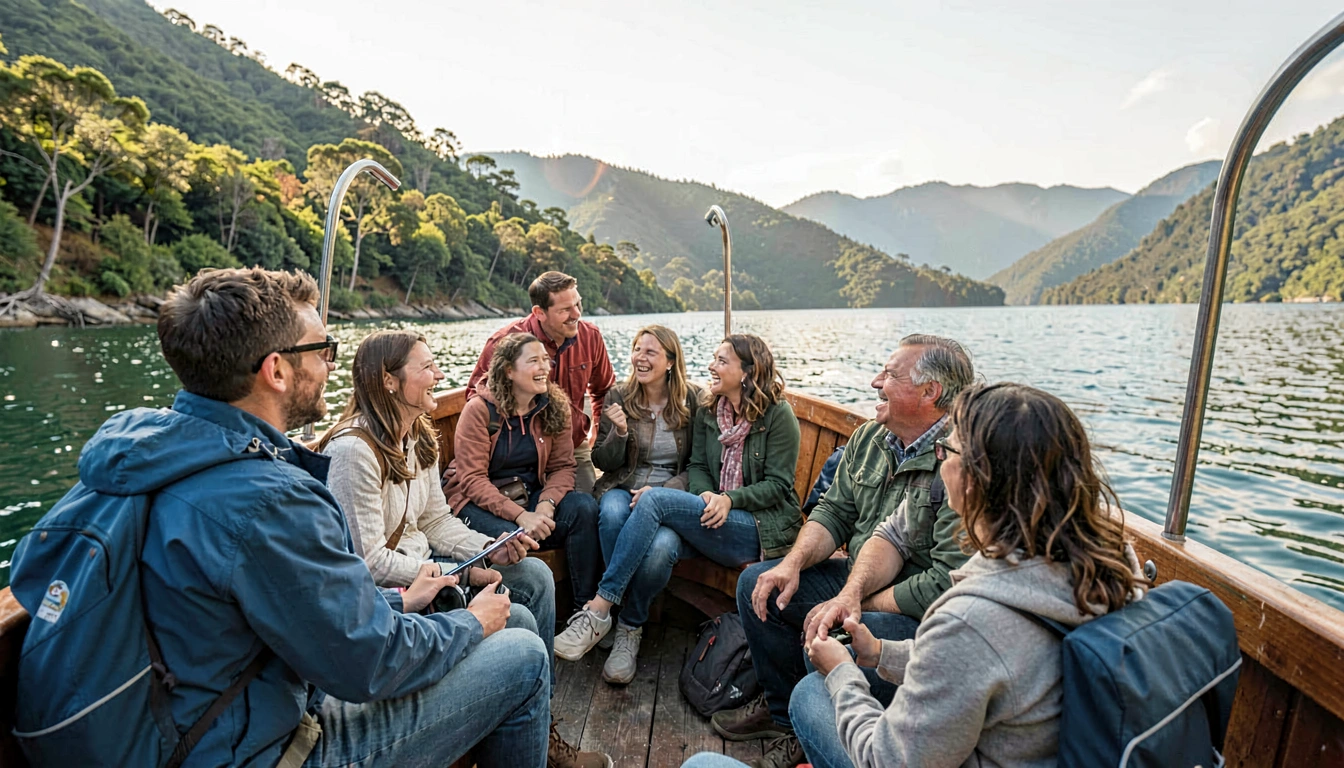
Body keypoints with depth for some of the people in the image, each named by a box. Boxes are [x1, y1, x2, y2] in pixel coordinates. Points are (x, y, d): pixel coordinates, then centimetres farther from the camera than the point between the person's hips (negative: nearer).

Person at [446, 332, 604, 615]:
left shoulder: (555, 407, 0)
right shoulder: (479, 409, -12)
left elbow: (562, 466, -1)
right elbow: (472, 479, -16)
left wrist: (546, 504, -22)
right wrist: (520, 516, -27)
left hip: (530, 495, 4)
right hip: (478, 502, -4)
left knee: (584, 507, -22)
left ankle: (588, 606, -13)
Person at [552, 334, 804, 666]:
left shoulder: (778, 414, -4)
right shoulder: (707, 411, 11)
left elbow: (778, 483, -6)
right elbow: (697, 467, 8)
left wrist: (730, 499, -19)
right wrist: (705, 494, -14)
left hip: (765, 526, -5)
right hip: (715, 519, 5)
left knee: (655, 498, -26)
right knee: (658, 543, -32)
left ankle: (599, 610, -22)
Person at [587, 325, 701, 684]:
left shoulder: (692, 401, 0)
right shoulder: (618, 397, 3)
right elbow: (602, 462, 5)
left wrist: (662, 491, -16)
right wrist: (619, 432, -15)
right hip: (623, 489, 2)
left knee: (661, 547, -32)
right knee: (612, 512, -35)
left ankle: (629, 627, -6)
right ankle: (616, 612, -17)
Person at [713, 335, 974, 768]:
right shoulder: (869, 439, 1)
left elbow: (949, 582, -28)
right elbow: (834, 512, 6)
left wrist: (856, 602, -19)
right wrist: (794, 562, -11)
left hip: (922, 611, -8)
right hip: (857, 581, 8)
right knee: (758, 583, 1)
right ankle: (781, 711, 23)